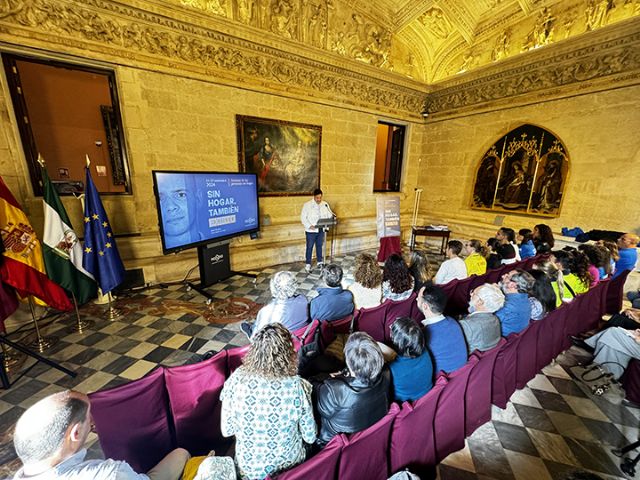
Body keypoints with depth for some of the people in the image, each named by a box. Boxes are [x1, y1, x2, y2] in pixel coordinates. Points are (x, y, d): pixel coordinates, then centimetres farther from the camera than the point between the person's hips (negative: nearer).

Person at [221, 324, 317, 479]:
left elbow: (226, 431, -10)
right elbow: (310, 438, -14)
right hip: (289, 466, -1)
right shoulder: (298, 387, -30)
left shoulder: (236, 380, -26)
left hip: (248, 467, 1)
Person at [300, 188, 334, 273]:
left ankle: (320, 262, 29)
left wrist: (332, 216, -16)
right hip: (311, 231, -4)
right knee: (309, 247, 4)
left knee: (319, 246, 16)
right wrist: (309, 226, -22)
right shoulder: (307, 205, -10)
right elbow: (303, 218, -11)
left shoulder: (325, 204, 3)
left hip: (321, 230, 4)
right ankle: (307, 265, 14)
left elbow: (329, 214, 8)